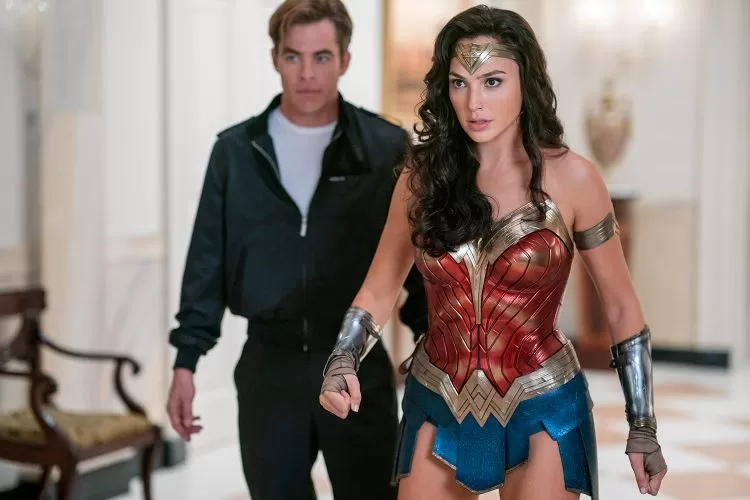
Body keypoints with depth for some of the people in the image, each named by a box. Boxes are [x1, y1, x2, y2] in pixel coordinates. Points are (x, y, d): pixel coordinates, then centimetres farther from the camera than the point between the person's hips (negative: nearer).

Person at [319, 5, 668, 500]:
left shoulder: (571, 177, -9)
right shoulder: (424, 175, -3)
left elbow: (621, 306, -1)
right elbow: (379, 291, 4)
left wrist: (643, 427, 0)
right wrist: (341, 365, -14)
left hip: (543, 410, -2)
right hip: (438, 406, 2)